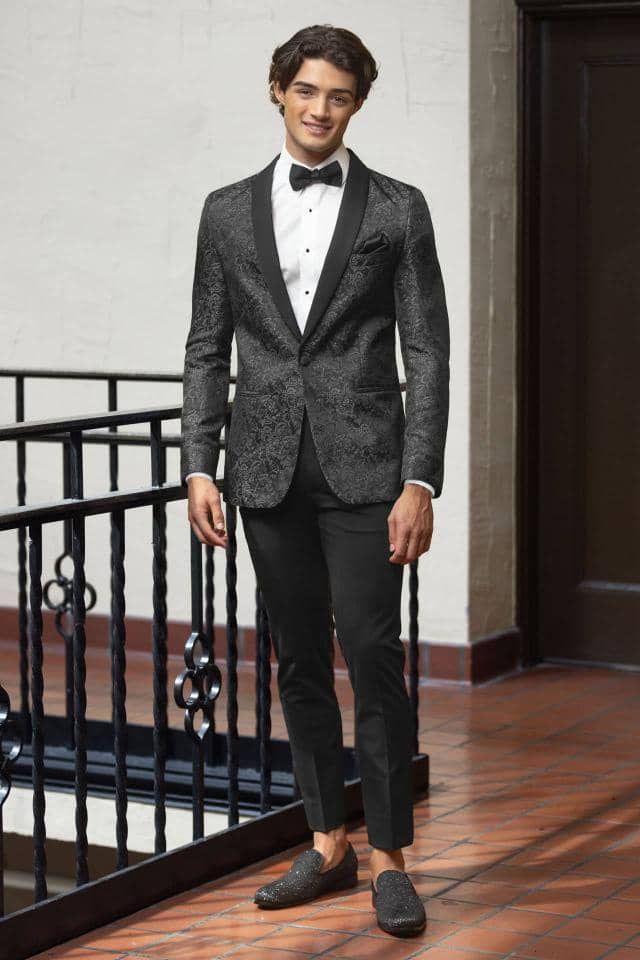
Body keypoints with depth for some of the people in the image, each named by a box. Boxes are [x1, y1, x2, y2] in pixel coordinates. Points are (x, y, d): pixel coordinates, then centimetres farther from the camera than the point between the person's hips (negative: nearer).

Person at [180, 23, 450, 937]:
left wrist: (420, 483, -9)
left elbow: (427, 353, -2)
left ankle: (389, 856, 5)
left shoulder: (398, 209, 1)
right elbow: (208, 348, 10)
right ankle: (328, 844, 20)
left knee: (374, 658, -6)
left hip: (362, 468, -3)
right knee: (300, 663, 9)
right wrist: (198, 466, 0)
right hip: (268, 470, 3)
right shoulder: (229, 210, 9)